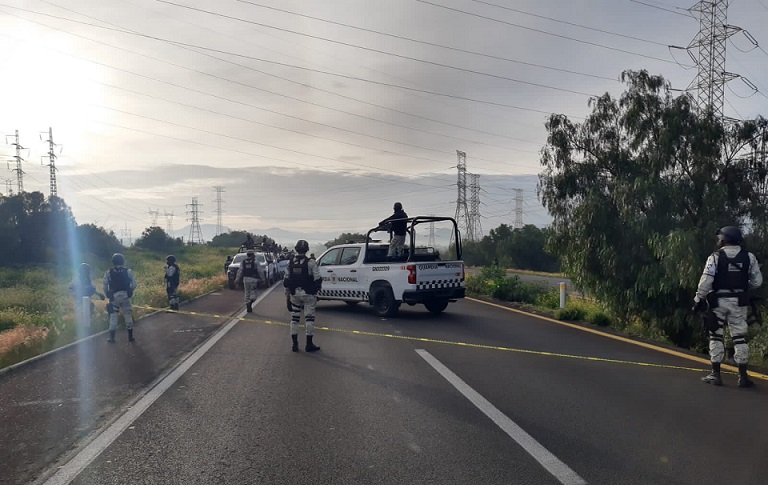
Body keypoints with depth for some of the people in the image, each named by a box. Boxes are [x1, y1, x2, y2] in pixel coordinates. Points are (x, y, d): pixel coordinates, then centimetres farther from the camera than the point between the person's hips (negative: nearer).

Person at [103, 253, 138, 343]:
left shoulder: (108, 273, -2)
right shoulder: (128, 272, -3)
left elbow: (105, 287, -1)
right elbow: (134, 284, -3)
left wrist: (108, 295, 15)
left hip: (114, 297, 0)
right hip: (125, 297, 0)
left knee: (113, 316, 7)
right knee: (128, 315, 10)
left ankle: (112, 338, 9)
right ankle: (130, 336, 13)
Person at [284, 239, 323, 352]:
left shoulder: (291, 263, 4)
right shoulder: (311, 263, -11)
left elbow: (286, 280, 10)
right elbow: (317, 279, -10)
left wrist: (287, 294, 19)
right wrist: (318, 288, 8)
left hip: (294, 294, 4)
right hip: (308, 294, -4)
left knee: (294, 318, 12)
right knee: (309, 318, 2)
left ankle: (295, 344, 15)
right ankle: (309, 344, 4)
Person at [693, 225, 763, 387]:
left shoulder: (715, 257, -9)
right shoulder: (749, 257, 1)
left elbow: (706, 281, -14)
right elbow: (757, 281, 2)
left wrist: (698, 299, -7)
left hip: (718, 301, -2)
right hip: (739, 302, 2)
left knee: (716, 336, 6)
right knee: (740, 337, 8)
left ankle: (715, 374, 7)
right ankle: (743, 376, 8)